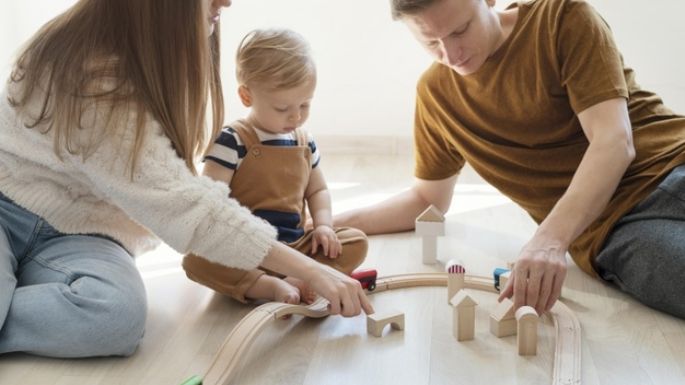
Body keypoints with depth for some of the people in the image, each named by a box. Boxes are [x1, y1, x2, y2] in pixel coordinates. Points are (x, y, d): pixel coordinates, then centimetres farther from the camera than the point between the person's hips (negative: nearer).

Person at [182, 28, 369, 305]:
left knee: (356, 242, -10)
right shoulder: (233, 142, -10)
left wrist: (323, 225, 1)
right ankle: (273, 287, -36)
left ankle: (298, 282, -28)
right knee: (196, 259, -32)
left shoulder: (304, 142, 9)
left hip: (296, 246, 5)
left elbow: (317, 190, 21)